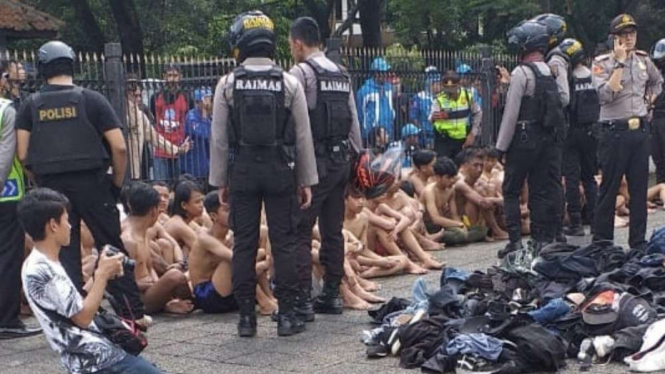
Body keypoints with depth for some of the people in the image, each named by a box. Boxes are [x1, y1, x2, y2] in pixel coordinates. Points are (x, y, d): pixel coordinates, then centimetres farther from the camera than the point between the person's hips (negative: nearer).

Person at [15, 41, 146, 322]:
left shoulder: (31, 105, 7)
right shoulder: (92, 99, 3)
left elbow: (23, 154, 0)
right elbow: (119, 147, -3)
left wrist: (44, 182, 12)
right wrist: (117, 183, 8)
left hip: (51, 187, 1)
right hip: (92, 182, -1)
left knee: (65, 254, 7)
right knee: (111, 247, 7)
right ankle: (131, 312, 7)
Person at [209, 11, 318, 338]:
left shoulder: (228, 84, -3)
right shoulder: (289, 83, -2)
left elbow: (219, 138, -1)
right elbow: (303, 136, 0)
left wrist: (219, 181, 8)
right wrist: (307, 181, 7)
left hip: (242, 172, 0)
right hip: (280, 171, 0)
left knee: (244, 244, 5)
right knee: (284, 243, 4)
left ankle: (246, 317, 8)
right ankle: (286, 315, 5)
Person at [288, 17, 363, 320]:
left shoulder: (300, 72, -9)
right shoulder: (341, 74, 14)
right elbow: (354, 122, 15)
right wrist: (356, 157, 20)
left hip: (314, 161, -7)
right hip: (341, 159, 8)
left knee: (300, 232, -5)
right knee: (333, 230, 13)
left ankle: (301, 301, -7)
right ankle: (331, 296, 18)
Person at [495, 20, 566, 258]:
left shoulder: (522, 73, -13)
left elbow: (511, 112, -14)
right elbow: (561, 105, 11)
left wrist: (502, 145, -8)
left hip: (523, 140, -6)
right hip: (548, 139, 6)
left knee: (511, 191, 2)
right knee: (541, 191, 10)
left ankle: (515, 241, -2)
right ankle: (542, 240, 12)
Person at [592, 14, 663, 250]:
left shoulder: (643, 59, 10)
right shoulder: (602, 63, -6)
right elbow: (606, 94, -21)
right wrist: (620, 62, -19)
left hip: (640, 130, 5)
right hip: (614, 131, -5)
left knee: (640, 189, 8)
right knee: (609, 189, 0)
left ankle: (638, 242, 16)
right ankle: (601, 243, 6)